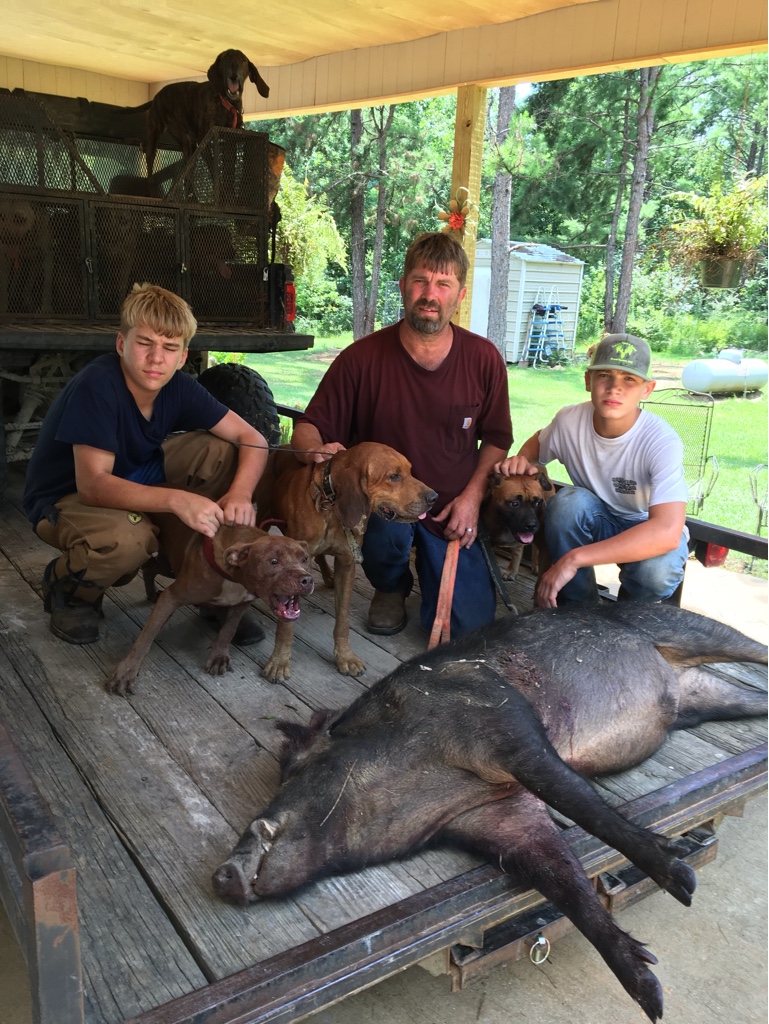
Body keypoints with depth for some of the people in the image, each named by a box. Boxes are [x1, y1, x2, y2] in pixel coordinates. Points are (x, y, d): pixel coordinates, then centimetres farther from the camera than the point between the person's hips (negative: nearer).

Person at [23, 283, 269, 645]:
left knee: (220, 451, -15)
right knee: (127, 538, -40)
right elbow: (93, 483, -36)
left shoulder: (179, 387, -12)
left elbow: (252, 439, -11)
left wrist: (240, 493, -32)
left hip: (132, 483, 6)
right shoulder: (96, 386, -29)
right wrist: (176, 499, -50)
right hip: (65, 498, -6)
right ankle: (67, 589, -2)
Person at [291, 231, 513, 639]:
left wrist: (472, 496, -8)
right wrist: (316, 450, -31)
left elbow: (497, 438, 5)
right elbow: (308, 428, -7)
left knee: (469, 626, -7)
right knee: (390, 522, -37)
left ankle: (430, 557, 28)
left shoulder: (484, 359, -6)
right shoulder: (361, 358, -12)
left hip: (453, 513, 2)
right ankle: (390, 588, 2)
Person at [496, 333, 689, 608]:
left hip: (649, 530, -3)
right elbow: (537, 442, 10)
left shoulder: (662, 441, -29)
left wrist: (574, 558, -46)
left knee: (655, 570, -37)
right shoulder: (570, 420, -17)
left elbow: (667, 532, -42)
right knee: (568, 500, -30)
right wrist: (522, 460, -17)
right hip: (597, 521, 3)